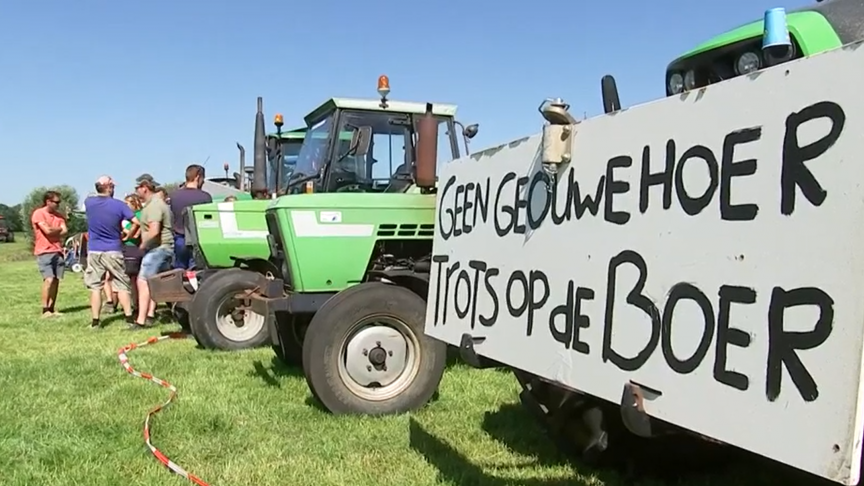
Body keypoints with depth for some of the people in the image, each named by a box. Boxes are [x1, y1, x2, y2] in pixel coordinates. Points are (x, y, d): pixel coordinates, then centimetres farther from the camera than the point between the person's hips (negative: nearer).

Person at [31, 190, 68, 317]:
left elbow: (65, 231, 3)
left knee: (56, 280, 3)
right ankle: (45, 310, -9)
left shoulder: (59, 215, 14)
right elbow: (47, 230, -15)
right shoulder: (38, 214, -5)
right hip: (44, 252, -6)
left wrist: (53, 231, -11)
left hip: (57, 251, 6)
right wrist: (59, 228, 3)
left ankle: (51, 309, 7)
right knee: (49, 279, -15)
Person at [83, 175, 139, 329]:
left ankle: (95, 321, 6)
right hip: (113, 251, -2)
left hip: (94, 251, 2)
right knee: (122, 285, 5)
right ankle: (129, 317, 3)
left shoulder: (89, 202, -1)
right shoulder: (118, 205, -9)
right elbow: (136, 222, -9)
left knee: (95, 286, 5)